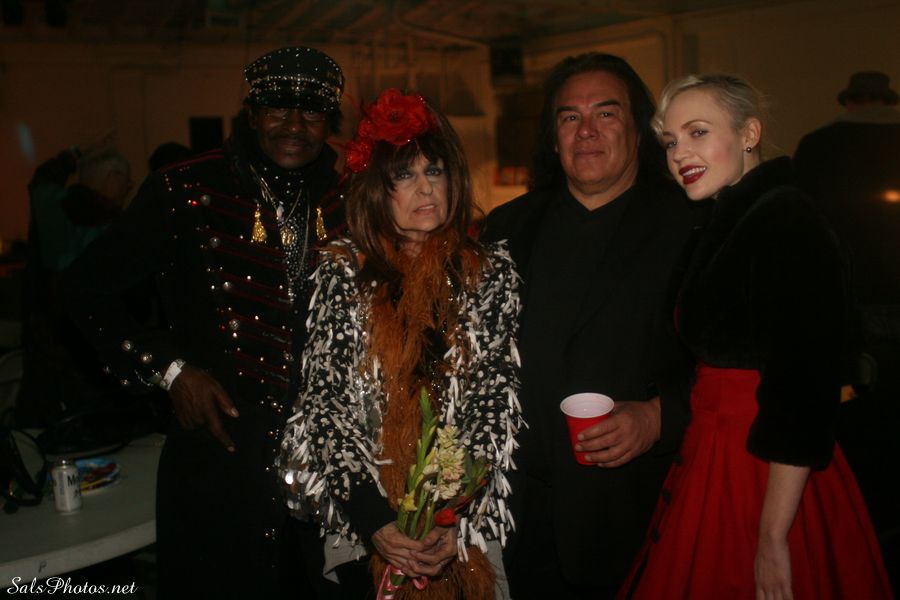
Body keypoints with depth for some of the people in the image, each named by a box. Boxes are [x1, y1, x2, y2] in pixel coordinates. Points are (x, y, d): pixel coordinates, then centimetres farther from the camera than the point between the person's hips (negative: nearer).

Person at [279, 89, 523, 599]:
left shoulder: (492, 269, -2)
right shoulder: (343, 270, -4)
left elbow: (497, 396, -6)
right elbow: (323, 398, -7)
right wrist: (371, 517, -16)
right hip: (363, 518, 0)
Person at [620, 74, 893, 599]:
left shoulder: (786, 220, -17)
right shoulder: (731, 223, 12)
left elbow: (803, 388, -23)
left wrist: (773, 536, -22)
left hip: (770, 481, -9)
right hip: (718, 457, 9)